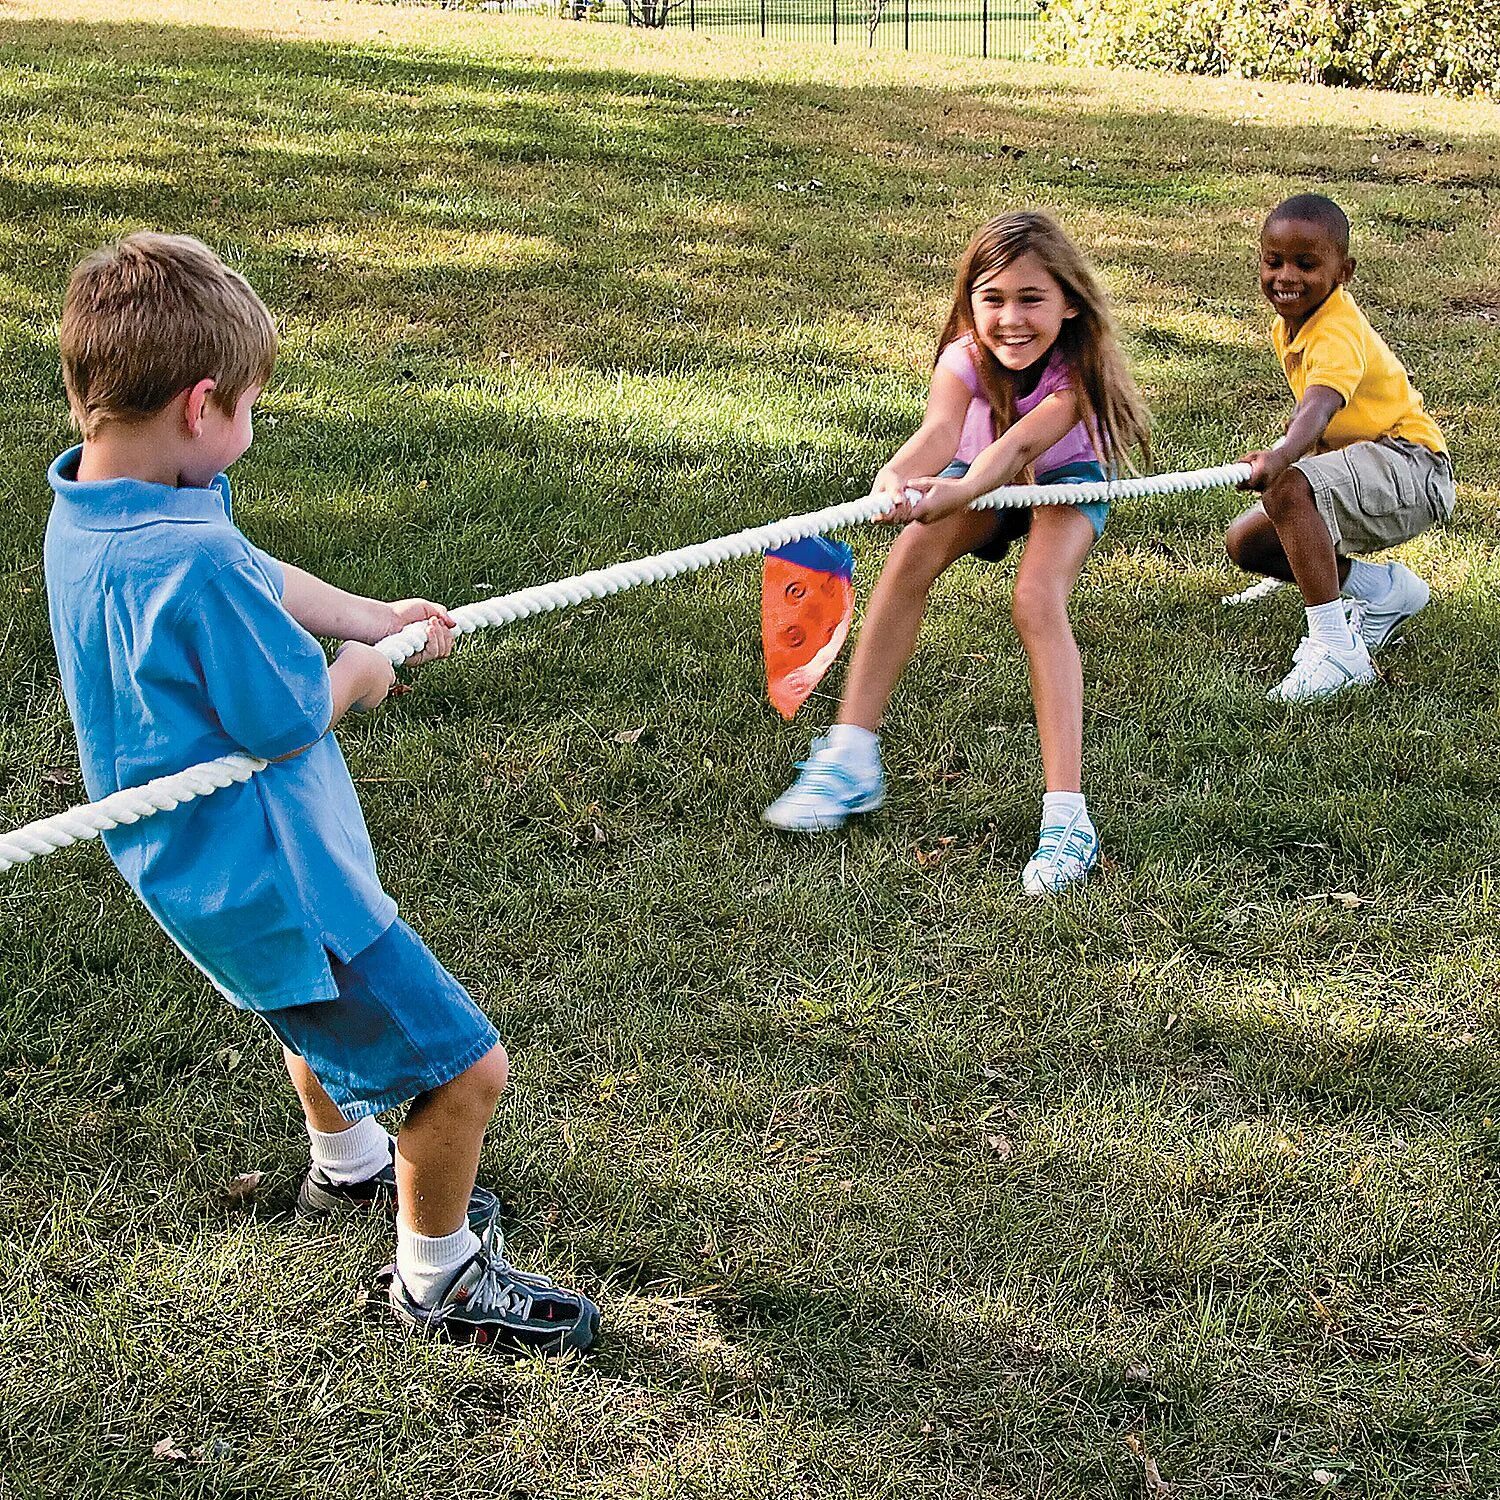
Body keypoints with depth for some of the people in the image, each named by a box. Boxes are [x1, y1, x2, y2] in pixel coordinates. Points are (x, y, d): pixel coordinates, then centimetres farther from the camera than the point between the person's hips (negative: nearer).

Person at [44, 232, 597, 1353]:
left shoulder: (86, 508, -3)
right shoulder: (192, 562, -35)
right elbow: (294, 718, -23)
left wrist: (372, 616, 17)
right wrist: (359, 671, -3)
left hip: (214, 868, 11)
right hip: (271, 882, -11)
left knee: (323, 1002, 36)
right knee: (462, 1065, 1)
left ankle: (348, 1166, 61)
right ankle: (439, 1278, 22)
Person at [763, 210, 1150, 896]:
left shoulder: (1077, 370, -34)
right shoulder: (965, 359, -28)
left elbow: (1019, 445, -51)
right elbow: (940, 429, -48)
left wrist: (958, 491, -72)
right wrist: (897, 477, -71)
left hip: (1067, 480, -3)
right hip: (982, 480, 3)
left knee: (1036, 602, -30)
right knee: (909, 560, -26)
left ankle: (1066, 813, -33)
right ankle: (850, 758, -19)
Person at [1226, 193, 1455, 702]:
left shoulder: (1338, 334, -23)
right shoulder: (1287, 326, 6)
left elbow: (1319, 407, -44)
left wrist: (1279, 459, -62)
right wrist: (1286, 451, 7)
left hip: (1410, 466, -10)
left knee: (1287, 489, -35)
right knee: (1246, 543, 7)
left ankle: (1334, 646, -35)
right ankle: (1384, 589, 15)